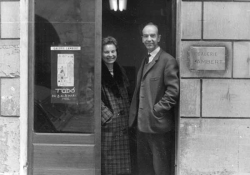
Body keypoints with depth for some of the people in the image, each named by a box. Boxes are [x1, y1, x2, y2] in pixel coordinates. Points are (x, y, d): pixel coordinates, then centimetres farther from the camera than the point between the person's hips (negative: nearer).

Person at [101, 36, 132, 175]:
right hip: (106, 124, -6)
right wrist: (108, 116, -14)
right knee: (108, 159, -3)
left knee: (122, 161, 9)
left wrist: (126, 114, 10)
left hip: (122, 124, 6)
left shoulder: (120, 71, 14)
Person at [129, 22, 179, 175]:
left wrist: (158, 109, -17)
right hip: (142, 124, 8)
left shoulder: (168, 60, -10)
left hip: (158, 124, -8)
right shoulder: (145, 61, 16)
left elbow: (173, 91, -17)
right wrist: (135, 115, 11)